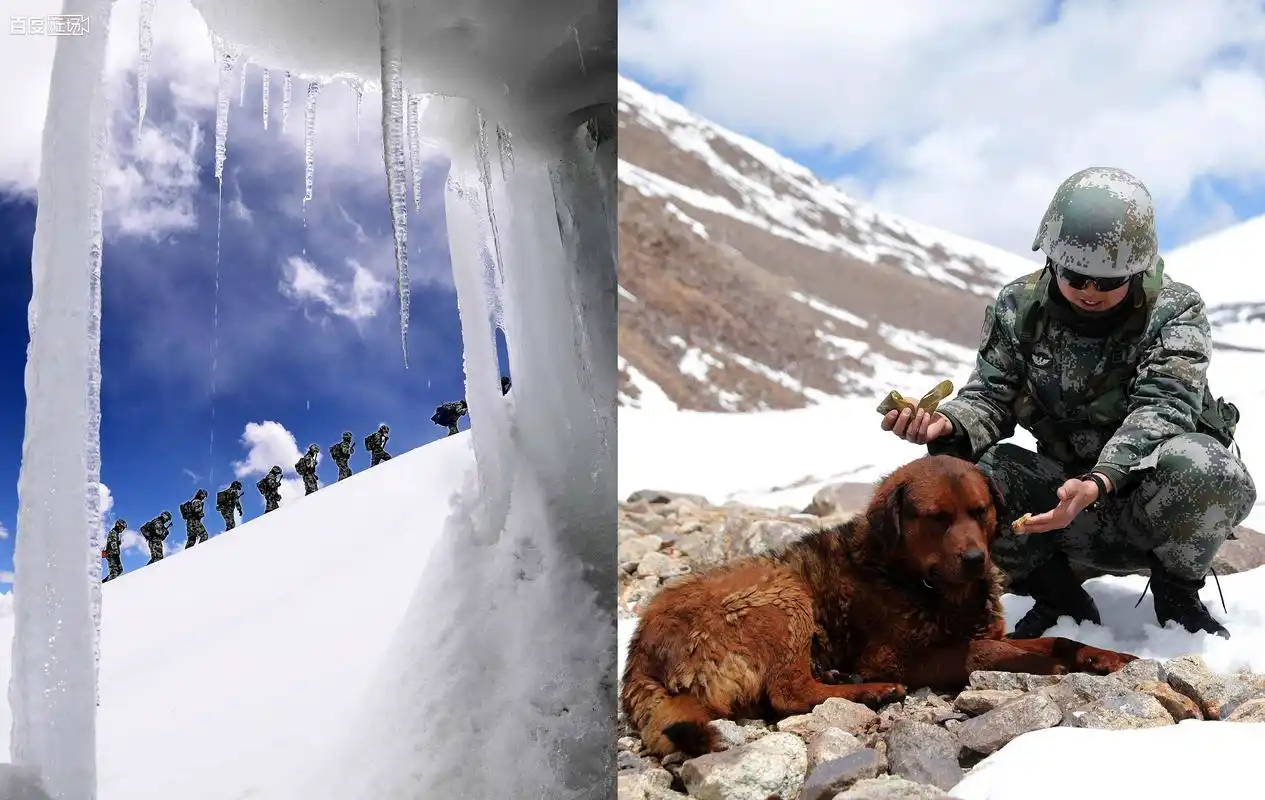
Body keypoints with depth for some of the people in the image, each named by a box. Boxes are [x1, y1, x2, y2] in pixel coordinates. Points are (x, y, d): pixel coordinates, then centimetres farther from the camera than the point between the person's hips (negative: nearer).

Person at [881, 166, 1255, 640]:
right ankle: (1058, 597, -2)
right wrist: (948, 424, -33)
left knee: (1197, 466, -39)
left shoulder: (1175, 312, -13)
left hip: (1153, 491, -2)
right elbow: (991, 396, -7)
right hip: (1068, 489, 2)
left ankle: (1177, 592, -6)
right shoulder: (1019, 307, -4)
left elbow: (1161, 408, -26)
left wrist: (1100, 483, -45)